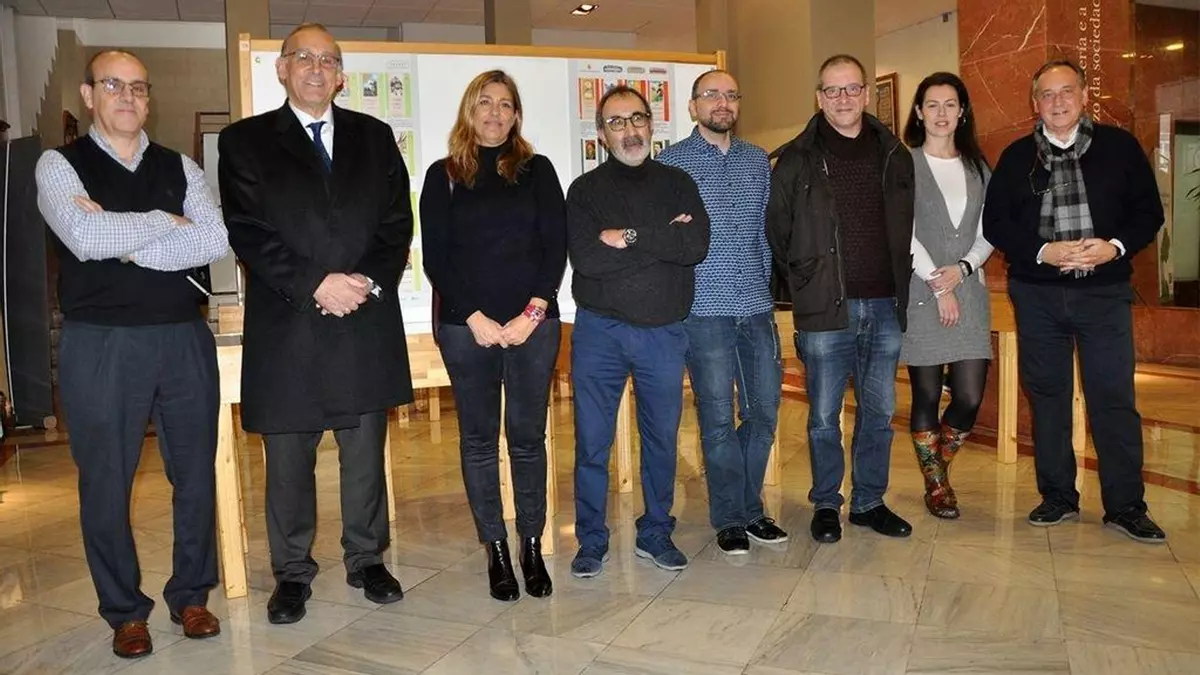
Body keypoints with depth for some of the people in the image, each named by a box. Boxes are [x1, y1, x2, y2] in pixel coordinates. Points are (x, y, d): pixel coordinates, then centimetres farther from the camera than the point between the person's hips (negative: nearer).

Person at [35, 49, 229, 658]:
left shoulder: (180, 168, 10)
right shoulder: (60, 165, 2)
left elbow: (216, 241, -7)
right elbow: (85, 237, -17)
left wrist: (128, 242, -13)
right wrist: (165, 222, -8)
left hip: (185, 338, 3)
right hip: (100, 345, -2)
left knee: (196, 473, 10)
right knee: (106, 482, 7)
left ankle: (190, 595, 28)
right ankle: (125, 611, 25)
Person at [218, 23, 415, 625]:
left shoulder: (374, 136, 12)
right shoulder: (245, 140, 5)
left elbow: (397, 222, 5)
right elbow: (247, 233, -5)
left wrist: (369, 281, -11)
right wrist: (315, 284, -15)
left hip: (367, 322, 2)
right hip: (285, 327, -1)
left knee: (366, 453, 11)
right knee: (288, 460, 8)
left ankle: (366, 560, 27)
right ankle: (292, 573, 24)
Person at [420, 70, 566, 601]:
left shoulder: (537, 171, 9)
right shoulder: (444, 176, 7)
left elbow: (556, 247, 2)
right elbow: (434, 257, 1)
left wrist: (532, 314, -9)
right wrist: (475, 318, -8)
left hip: (533, 323, 0)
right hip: (465, 326, 0)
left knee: (528, 436, 5)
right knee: (478, 439, 5)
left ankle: (532, 547, 16)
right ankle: (496, 550, 16)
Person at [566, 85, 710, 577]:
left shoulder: (677, 183, 7)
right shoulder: (585, 190, 2)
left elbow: (697, 246, -11)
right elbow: (587, 258, -15)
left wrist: (628, 236, -15)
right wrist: (663, 241, -14)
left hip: (664, 333, 2)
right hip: (599, 332, -1)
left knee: (662, 439, 12)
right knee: (592, 443, 5)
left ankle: (656, 534, 29)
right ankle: (592, 541, 21)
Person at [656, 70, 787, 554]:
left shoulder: (758, 161, 14)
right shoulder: (671, 161, 2)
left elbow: (767, 231, 16)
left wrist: (769, 286, 12)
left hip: (757, 306, 4)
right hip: (704, 309, -4)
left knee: (764, 410, 8)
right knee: (718, 417, 1)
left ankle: (751, 508, 25)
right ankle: (730, 518, 16)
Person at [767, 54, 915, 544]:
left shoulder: (894, 155, 9)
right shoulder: (797, 160, -1)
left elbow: (906, 228, 15)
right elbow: (777, 232, 3)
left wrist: (901, 289, 8)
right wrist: (803, 285, 1)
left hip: (884, 305, 3)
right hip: (825, 307, -3)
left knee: (880, 412, 12)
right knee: (824, 415, 5)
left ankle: (869, 501, 27)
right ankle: (826, 504, 21)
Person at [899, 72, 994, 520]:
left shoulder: (978, 167, 14)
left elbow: (988, 232, 11)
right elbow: (904, 234, -6)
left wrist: (963, 268, -7)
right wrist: (938, 284, -10)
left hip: (969, 291, 4)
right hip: (922, 293, -3)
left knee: (970, 398, -1)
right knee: (926, 396, 2)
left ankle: (940, 465, 26)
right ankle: (936, 485, 19)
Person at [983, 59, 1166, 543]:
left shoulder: (1119, 146, 5)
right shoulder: (1017, 157, 8)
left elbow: (1149, 212, 4)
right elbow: (995, 222, 2)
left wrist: (1116, 247, -14)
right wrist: (1042, 251, -12)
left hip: (1105, 291, -1)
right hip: (1037, 294, 1)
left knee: (1114, 396, -1)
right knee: (1046, 395, 7)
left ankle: (1125, 505, 11)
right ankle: (1058, 497, 20)